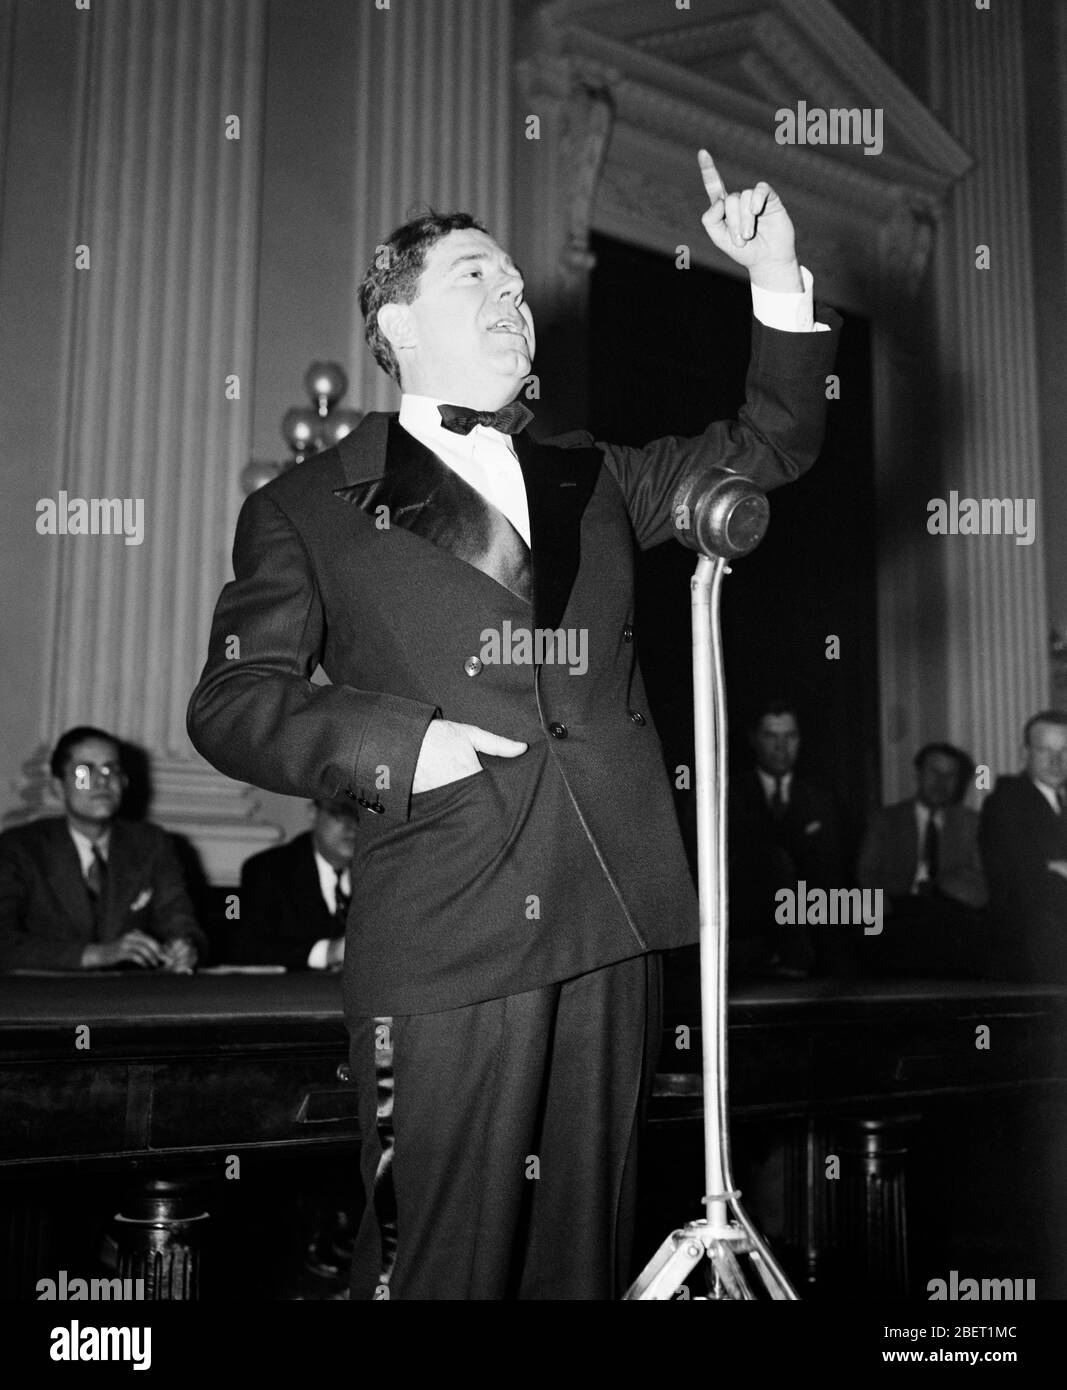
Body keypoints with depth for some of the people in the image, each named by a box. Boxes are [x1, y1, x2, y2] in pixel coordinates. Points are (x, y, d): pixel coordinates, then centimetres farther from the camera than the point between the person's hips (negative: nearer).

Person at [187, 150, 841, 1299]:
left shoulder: (590, 479, 20)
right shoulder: (309, 510, 7)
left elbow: (768, 449, 25)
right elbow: (230, 702, 1)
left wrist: (777, 283, 14)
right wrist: (399, 744, -13)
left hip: (611, 927, 4)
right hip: (441, 945, -4)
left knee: (584, 1244, 13)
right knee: (439, 1259, 1)